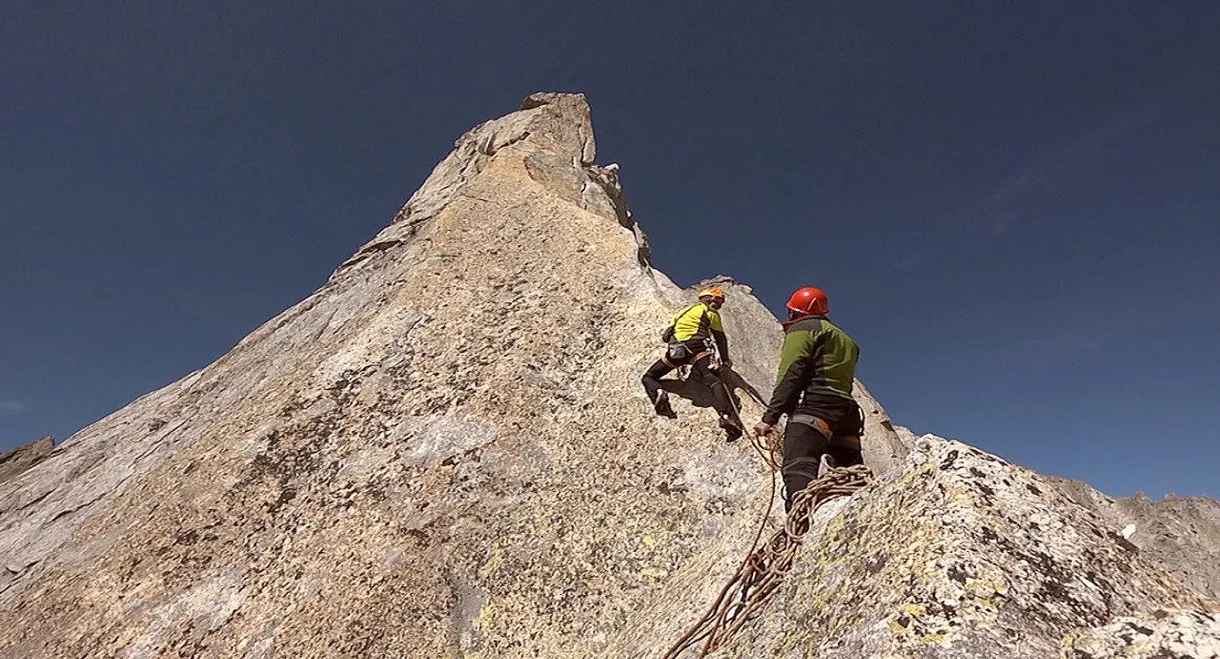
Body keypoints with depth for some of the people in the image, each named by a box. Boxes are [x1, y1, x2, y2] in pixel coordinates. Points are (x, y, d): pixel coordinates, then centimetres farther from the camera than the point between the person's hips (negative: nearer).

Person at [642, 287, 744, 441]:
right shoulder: (711, 312, 20)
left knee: (648, 377, 13)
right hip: (698, 347, -3)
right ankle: (728, 416, -40)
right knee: (713, 381, -17)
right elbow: (721, 339, 18)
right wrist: (725, 361, 29)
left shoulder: (684, 311, 36)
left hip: (676, 349, 4)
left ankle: (658, 393, -20)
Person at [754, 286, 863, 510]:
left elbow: (790, 376, -7)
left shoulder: (803, 329, 8)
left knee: (798, 469, -25)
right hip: (848, 413, 9)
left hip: (815, 408, -9)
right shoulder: (846, 340, 36)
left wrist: (770, 417, -13)